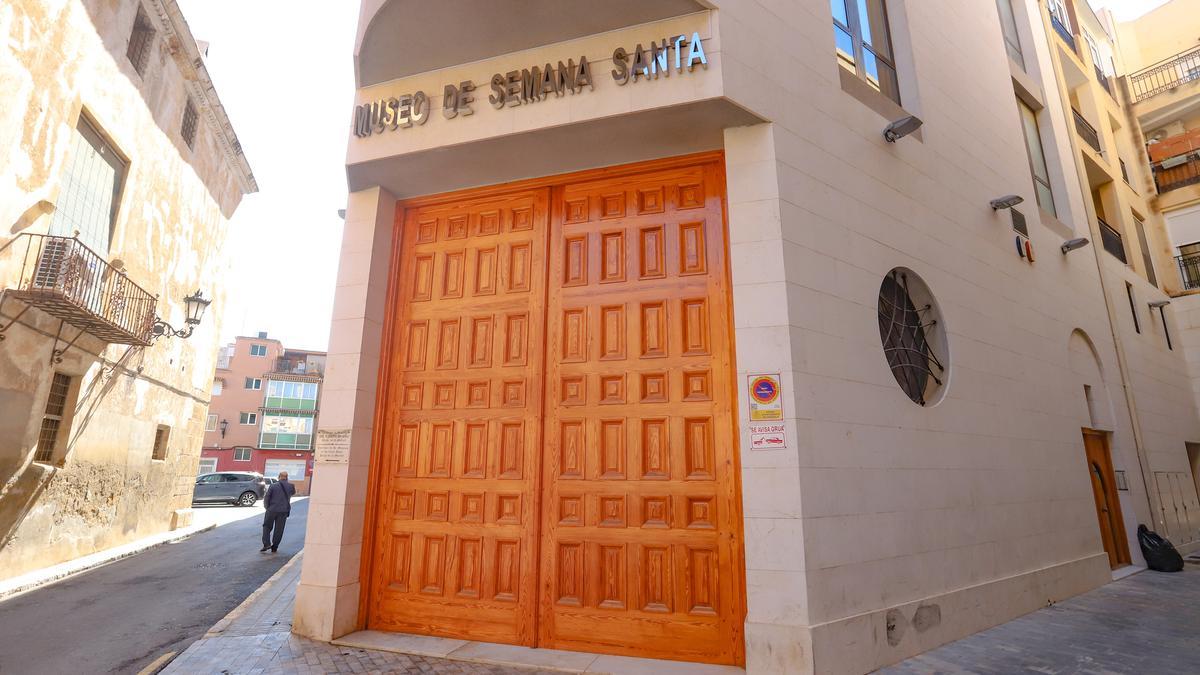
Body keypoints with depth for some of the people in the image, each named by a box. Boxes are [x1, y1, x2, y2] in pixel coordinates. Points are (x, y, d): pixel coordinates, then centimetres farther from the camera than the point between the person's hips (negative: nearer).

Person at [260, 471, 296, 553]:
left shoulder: (273, 486, -5)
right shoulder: (291, 486, -1)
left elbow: (266, 498, -3)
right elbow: (293, 492, 21)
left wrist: (267, 507, 13)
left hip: (272, 510, -1)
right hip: (283, 511, 1)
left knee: (267, 526, 17)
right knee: (279, 529, 8)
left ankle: (266, 544, 5)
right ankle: (274, 548, 11)